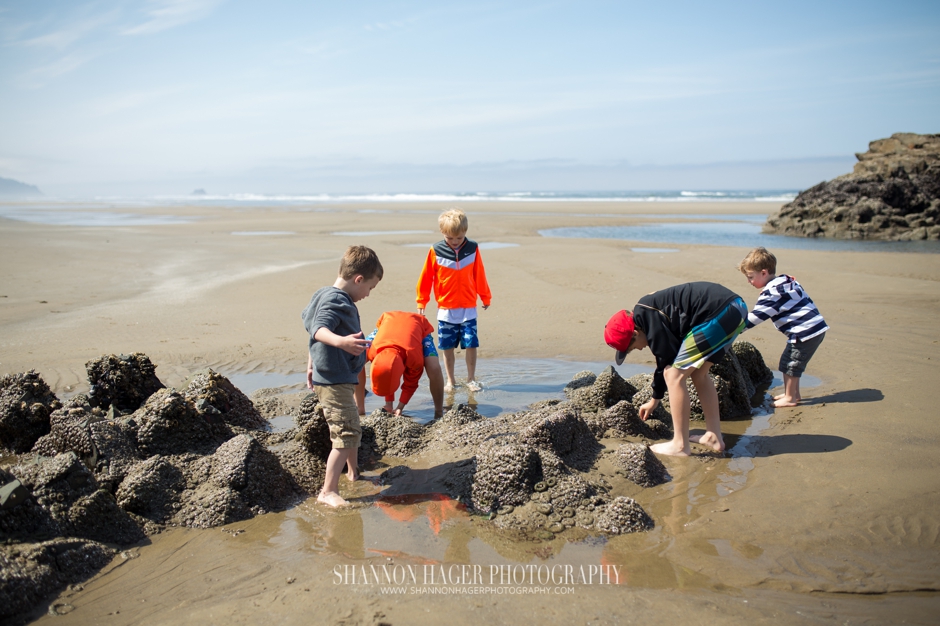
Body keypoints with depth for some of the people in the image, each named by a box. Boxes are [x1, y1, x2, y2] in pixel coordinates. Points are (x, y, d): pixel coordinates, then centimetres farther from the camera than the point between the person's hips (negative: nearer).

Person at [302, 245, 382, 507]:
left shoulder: (327, 296, 12)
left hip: (340, 379, 11)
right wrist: (341, 341, -56)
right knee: (346, 434, -10)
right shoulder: (336, 301, -19)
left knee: (351, 428, 23)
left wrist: (311, 366, 31)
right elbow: (319, 330, -36)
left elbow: (313, 329, 23)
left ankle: (354, 473, 40)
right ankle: (328, 491, -4)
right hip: (334, 381, -11)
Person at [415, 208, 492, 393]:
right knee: (447, 347, 6)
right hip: (445, 310, 0)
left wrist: (485, 297, 18)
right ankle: (450, 381, 19)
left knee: (471, 344, 0)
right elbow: (426, 278, 2)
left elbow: (479, 276, 10)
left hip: (468, 309, 1)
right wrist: (421, 301, 5)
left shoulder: (473, 249, 0)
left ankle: (471, 379, 14)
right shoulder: (435, 251, -5)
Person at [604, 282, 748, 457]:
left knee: (674, 375, -3)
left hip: (719, 313, -11)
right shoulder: (649, 313, 21)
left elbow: (669, 356, -8)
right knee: (698, 374, 22)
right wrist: (655, 399, 42)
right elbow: (666, 359, 32)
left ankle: (680, 445, 3)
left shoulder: (644, 314, -9)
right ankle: (714, 436, 26)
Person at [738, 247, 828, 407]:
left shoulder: (771, 292, -16)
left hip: (804, 332, -10)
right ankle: (794, 393, 27)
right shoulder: (787, 281, 13)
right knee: (787, 362, 18)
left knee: (790, 363, 0)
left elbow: (755, 317, -18)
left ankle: (790, 398, 10)